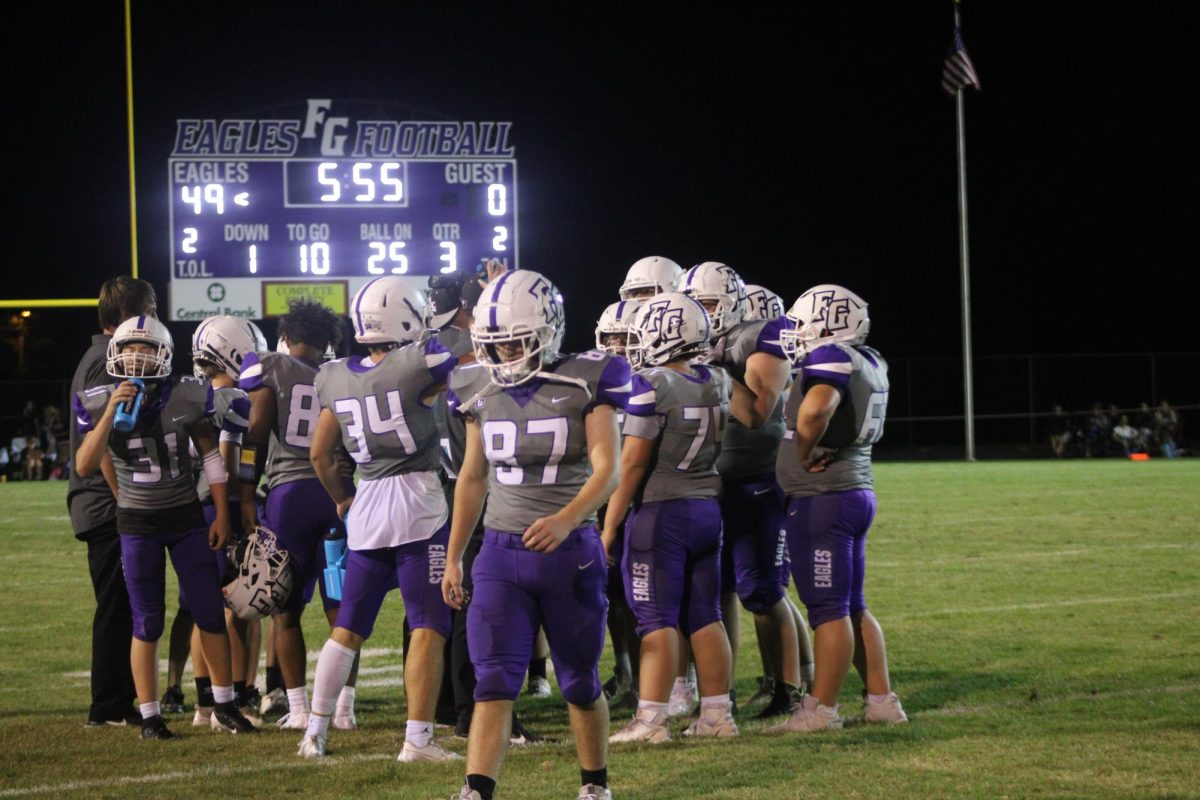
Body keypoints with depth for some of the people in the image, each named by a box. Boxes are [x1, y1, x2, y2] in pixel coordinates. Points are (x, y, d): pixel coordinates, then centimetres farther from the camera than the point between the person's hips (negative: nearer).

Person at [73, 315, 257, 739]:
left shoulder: (187, 397, -8)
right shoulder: (101, 404, -9)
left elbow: (211, 456, 3)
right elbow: (85, 466, -20)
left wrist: (222, 514, 2)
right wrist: (112, 412, -27)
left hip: (187, 517, 1)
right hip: (138, 523, -1)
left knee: (210, 612, 2)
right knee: (147, 622, 1)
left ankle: (224, 706, 15)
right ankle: (149, 715, 9)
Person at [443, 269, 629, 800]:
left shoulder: (585, 384, -8)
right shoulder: (480, 391, 5)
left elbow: (606, 470, -13)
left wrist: (566, 519, -30)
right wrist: (453, 557, 16)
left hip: (570, 552, -2)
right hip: (501, 553, 3)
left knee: (580, 683, 9)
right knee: (494, 682, -7)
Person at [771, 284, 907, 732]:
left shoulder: (832, 358, -16)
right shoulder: (869, 364, 12)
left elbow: (814, 409, -34)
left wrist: (804, 455, -19)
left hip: (821, 498, -9)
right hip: (857, 491, 9)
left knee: (829, 608, -4)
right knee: (852, 606, 15)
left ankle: (821, 709, 1)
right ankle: (882, 700, 18)